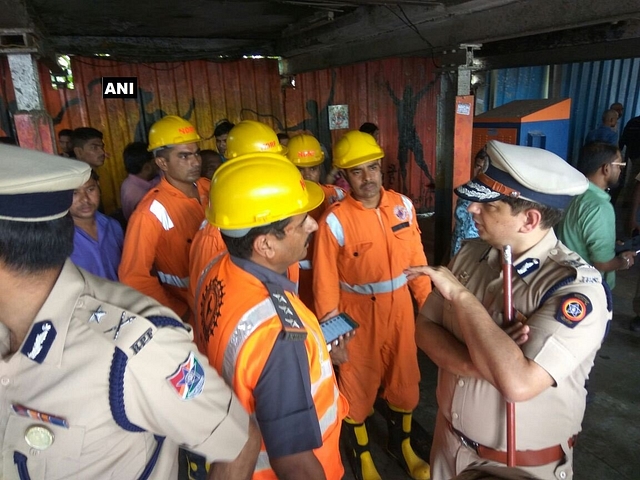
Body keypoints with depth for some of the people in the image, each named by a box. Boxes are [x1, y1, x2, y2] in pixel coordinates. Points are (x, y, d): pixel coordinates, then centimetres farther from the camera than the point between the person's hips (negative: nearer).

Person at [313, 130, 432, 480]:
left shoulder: (403, 205, -5)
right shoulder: (334, 221, -19)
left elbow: (416, 260, 4)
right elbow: (326, 284, -13)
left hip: (400, 310, 4)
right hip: (358, 315, -4)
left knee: (404, 380, 22)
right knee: (358, 387, 16)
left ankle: (401, 444, 50)